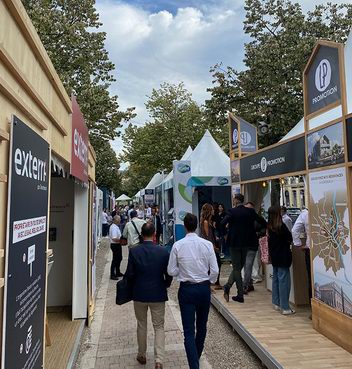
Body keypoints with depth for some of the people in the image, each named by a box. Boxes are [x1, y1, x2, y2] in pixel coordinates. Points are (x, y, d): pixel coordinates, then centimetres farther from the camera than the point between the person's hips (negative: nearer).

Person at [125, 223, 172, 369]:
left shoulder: (134, 251, -13)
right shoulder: (163, 252, -13)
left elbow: (129, 274, -8)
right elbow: (169, 274, -6)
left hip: (139, 294, 1)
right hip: (158, 294, -1)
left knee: (141, 325, 21)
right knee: (159, 327, 13)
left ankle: (142, 356, 35)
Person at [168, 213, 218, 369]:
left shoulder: (178, 245, -12)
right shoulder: (207, 244, -10)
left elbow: (171, 271, -7)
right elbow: (215, 271, -8)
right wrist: (208, 282, 10)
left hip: (186, 289, -2)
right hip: (204, 288, 2)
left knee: (189, 331, 5)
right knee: (202, 326, 22)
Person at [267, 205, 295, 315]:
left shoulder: (270, 226, 5)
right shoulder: (281, 226, -16)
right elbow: (289, 238, -11)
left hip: (274, 257, 8)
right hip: (283, 257, -8)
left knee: (276, 279, 15)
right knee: (284, 280, -3)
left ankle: (276, 303, 24)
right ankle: (285, 307, 0)